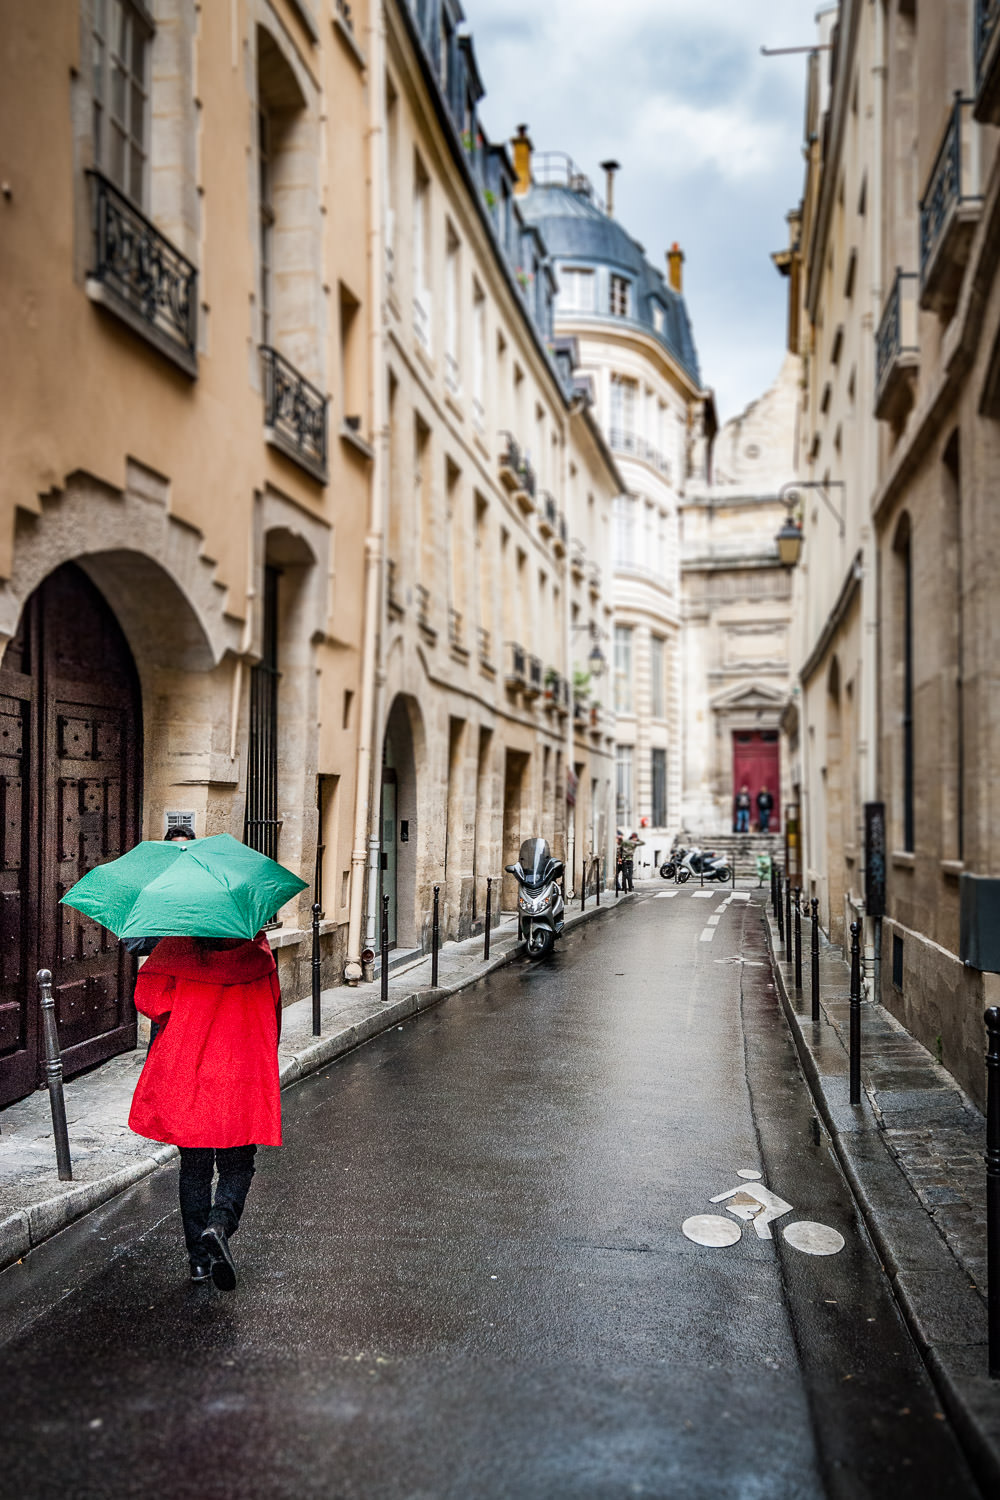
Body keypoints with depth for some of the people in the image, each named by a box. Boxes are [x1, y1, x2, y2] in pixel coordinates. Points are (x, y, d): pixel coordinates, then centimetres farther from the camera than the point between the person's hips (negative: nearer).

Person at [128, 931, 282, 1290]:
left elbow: (148, 994, -13)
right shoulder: (257, 946, -2)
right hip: (244, 1077, 0)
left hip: (185, 1074, 1)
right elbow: (272, 1006, 6)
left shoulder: (178, 942, -5)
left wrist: (183, 1020, 3)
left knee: (194, 1167, 16)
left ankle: (200, 1257, 20)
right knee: (237, 1166, 13)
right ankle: (220, 1223, -13)